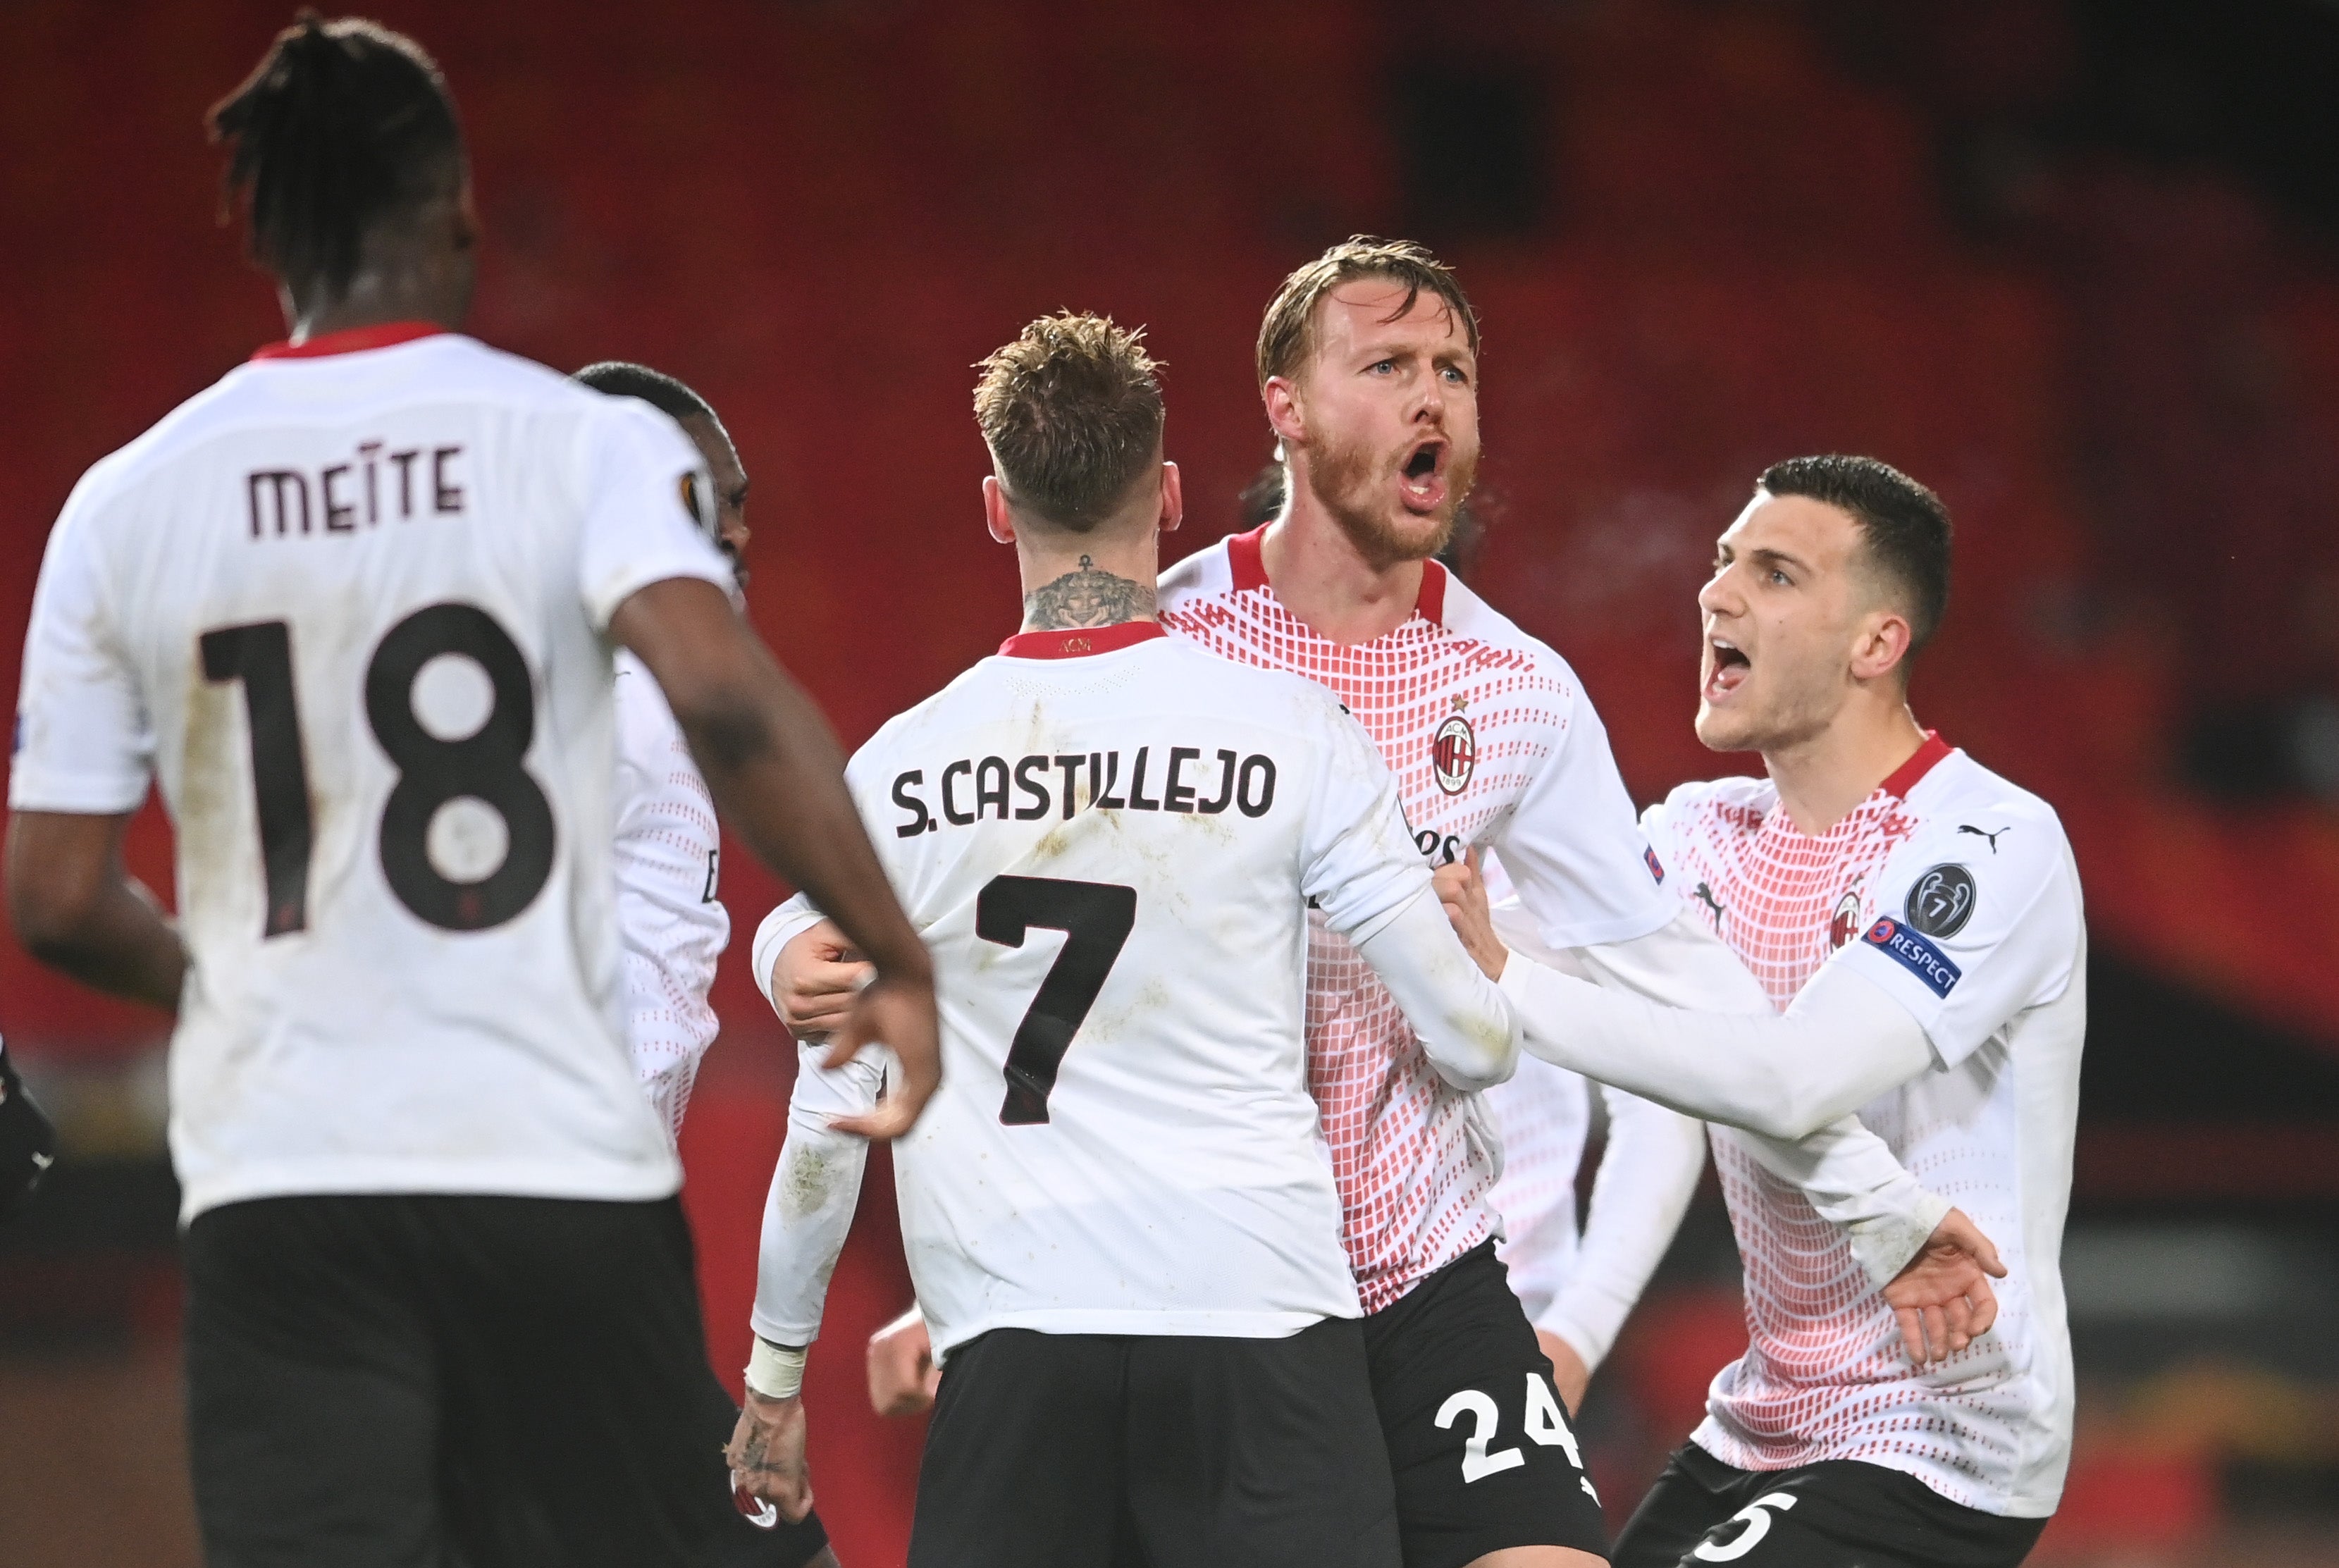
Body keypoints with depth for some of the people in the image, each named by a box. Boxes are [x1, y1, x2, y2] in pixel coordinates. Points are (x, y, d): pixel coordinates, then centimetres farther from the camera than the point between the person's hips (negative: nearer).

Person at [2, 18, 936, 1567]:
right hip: (560, 1161, -1)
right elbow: (727, 696, -21)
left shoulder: (127, 504, 6)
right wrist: (897, 958, -10)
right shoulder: (588, 444, -2)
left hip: (276, 1184, 1)